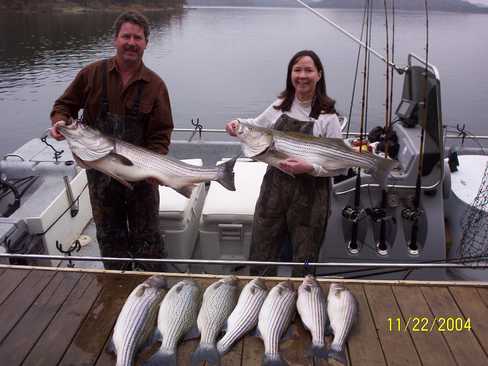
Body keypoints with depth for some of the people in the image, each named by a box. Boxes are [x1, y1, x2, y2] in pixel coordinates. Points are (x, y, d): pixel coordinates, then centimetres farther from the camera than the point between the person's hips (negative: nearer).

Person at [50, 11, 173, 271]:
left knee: (146, 237, 10)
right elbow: (65, 105, 8)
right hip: (100, 171, 2)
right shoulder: (92, 74, -3)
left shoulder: (155, 84, -5)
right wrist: (60, 122, -14)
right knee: (109, 236, 16)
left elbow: (162, 133, -5)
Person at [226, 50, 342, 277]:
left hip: (309, 196, -3)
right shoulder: (280, 106, 4)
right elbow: (257, 126, 21)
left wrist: (310, 168, -24)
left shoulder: (327, 116, -9)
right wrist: (238, 124, 1)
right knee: (260, 258, 14)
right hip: (274, 188, 4)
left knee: (304, 262, 13)